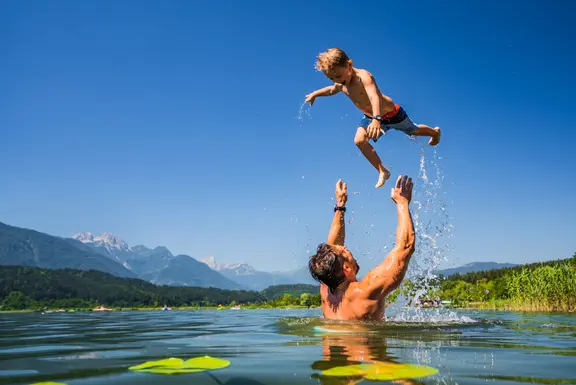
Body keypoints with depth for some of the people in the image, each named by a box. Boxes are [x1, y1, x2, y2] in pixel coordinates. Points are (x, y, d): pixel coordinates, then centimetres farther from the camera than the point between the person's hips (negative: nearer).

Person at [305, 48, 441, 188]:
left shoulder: (363, 76, -38)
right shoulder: (341, 84, -14)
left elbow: (375, 97, -55)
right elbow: (332, 89, 14)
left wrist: (376, 119, -70)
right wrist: (315, 94, 18)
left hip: (391, 114, -6)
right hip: (369, 117, 6)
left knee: (414, 131, 18)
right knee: (359, 141, -13)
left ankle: (435, 131, 54)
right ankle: (383, 171, -1)